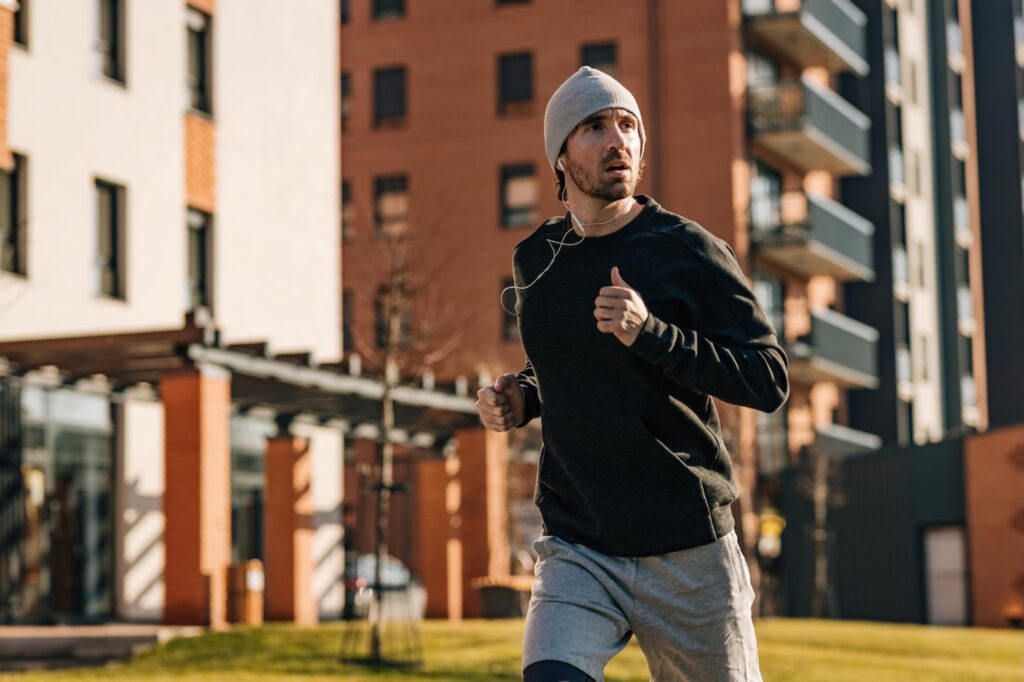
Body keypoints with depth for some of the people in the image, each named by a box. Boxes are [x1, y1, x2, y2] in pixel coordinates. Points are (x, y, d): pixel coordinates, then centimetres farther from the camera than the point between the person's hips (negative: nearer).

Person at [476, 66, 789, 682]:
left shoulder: (688, 251, -4)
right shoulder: (535, 261, 9)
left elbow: (770, 381, -10)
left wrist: (649, 332, -21)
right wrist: (521, 399, 7)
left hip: (691, 551, -2)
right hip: (577, 553, 2)